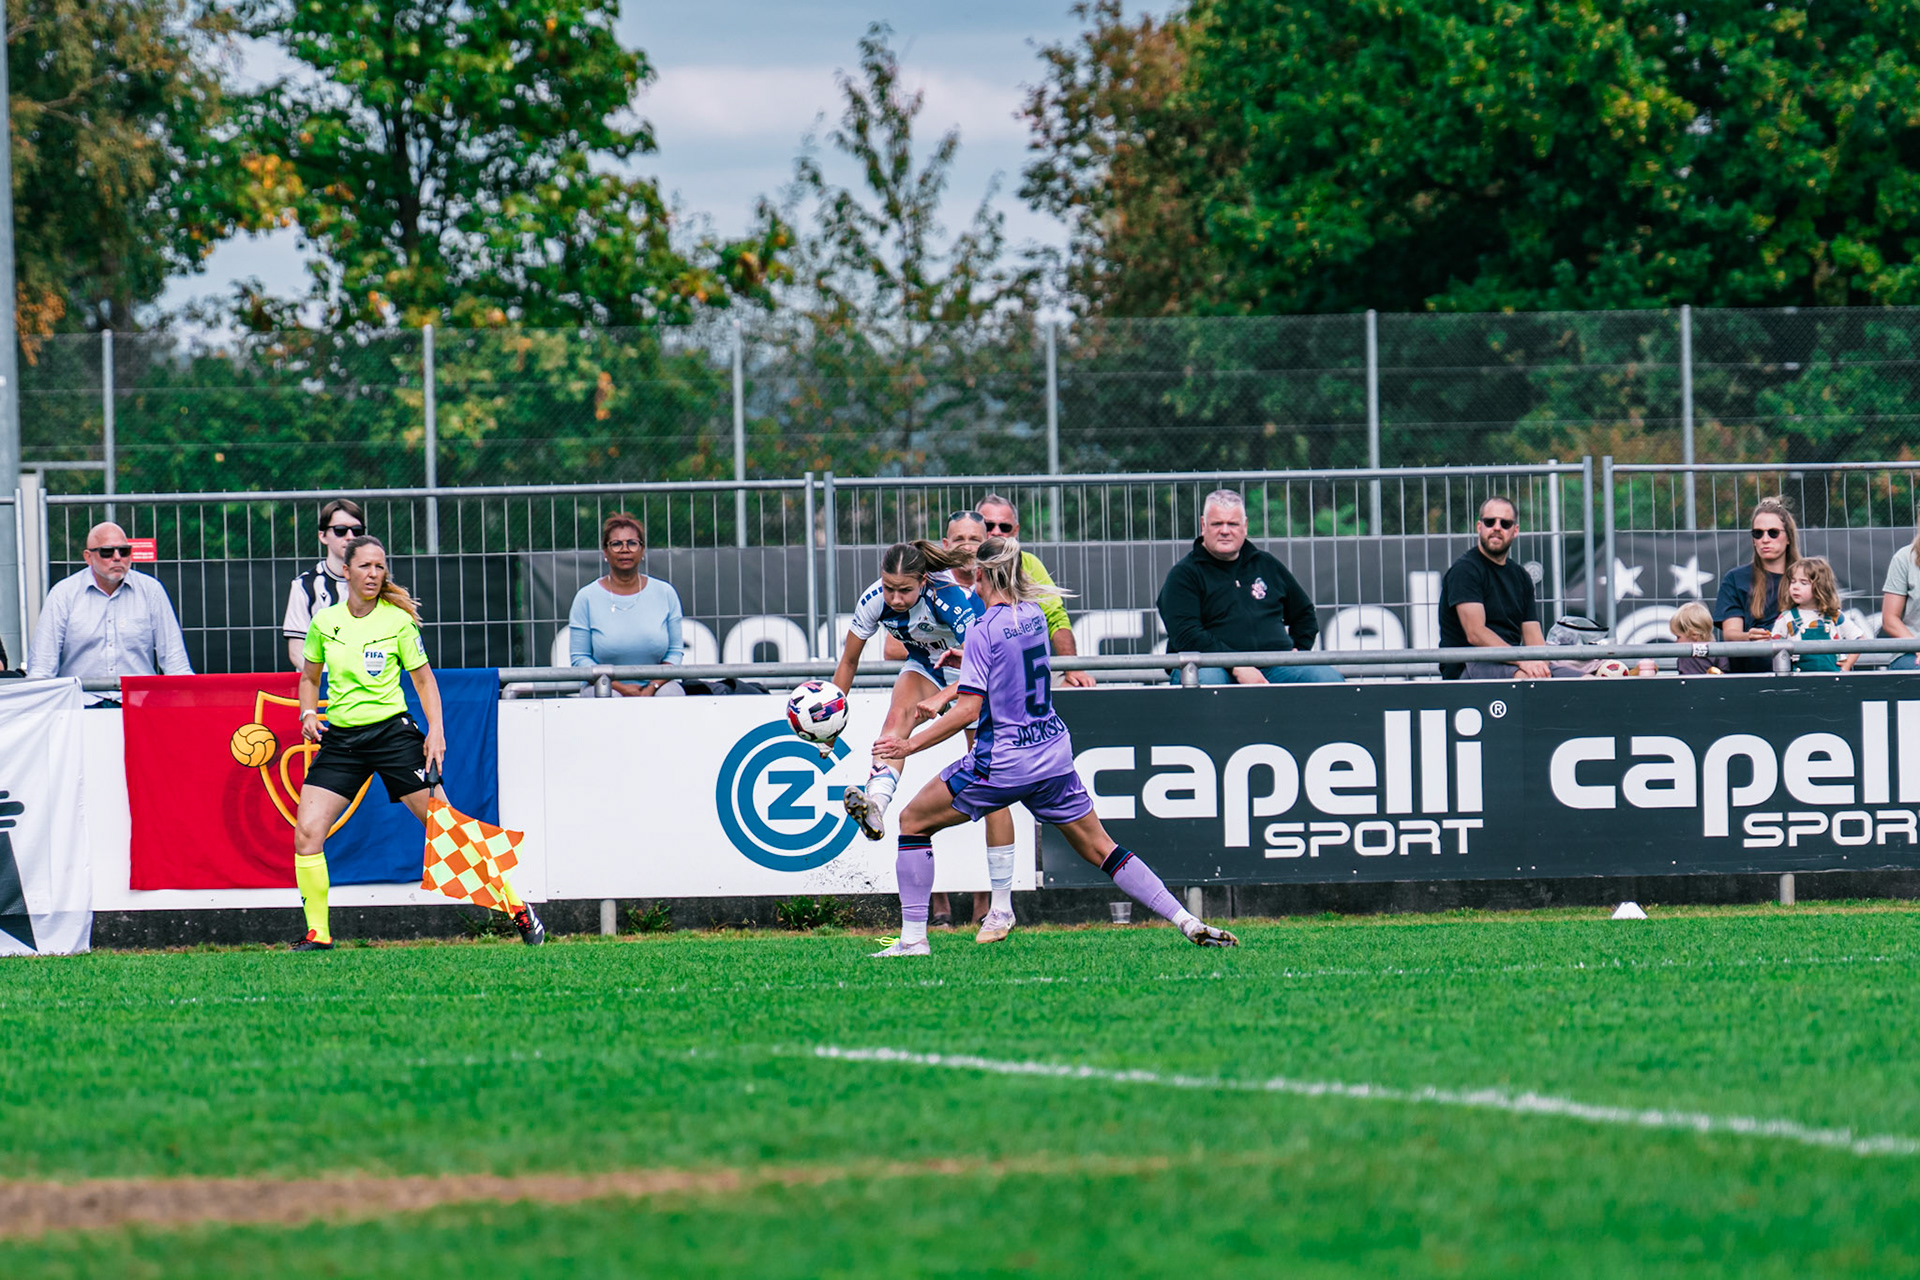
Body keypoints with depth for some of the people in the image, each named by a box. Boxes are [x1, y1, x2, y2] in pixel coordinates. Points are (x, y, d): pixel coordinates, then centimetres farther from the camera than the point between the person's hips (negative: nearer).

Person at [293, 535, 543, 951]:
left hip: (392, 730, -3)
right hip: (340, 737, 3)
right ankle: (317, 933, -1)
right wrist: (308, 714, 1)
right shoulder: (324, 622, 4)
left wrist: (436, 730, -9)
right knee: (307, 831, -12)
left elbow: (424, 680, 4)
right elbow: (309, 677, 19)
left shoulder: (398, 619, -3)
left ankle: (516, 906, 5)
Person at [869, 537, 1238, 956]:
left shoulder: (984, 630, -15)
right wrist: (941, 699, 30)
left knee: (913, 822, 10)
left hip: (1003, 761, -6)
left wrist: (910, 745, -11)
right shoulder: (1034, 616, 6)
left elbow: (968, 709, -19)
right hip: (1053, 752, 6)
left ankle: (913, 938, 4)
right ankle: (1189, 923, 2)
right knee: (1099, 847, 12)